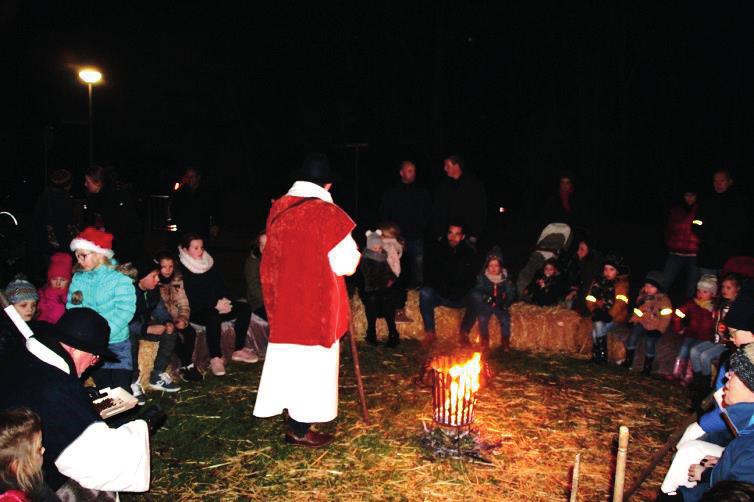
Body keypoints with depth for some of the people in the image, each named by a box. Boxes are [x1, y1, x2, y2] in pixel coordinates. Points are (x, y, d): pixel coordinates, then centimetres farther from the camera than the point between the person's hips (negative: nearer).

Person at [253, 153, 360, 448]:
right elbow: (345, 265, -15)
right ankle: (301, 430, 17)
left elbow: (275, 256, 10)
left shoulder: (277, 210, 1)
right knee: (313, 361, 7)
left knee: (287, 357, 16)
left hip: (284, 300, 6)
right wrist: (355, 255, 5)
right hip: (317, 303, -6)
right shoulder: (328, 213, -17)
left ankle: (294, 423, 30)